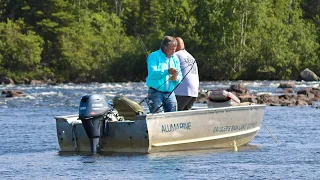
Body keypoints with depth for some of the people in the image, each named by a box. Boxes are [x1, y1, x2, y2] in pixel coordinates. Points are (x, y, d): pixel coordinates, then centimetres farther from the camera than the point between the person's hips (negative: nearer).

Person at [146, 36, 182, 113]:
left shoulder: (175, 59, 12)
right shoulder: (154, 56, -6)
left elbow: (180, 77, 11)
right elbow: (152, 73, -21)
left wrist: (176, 78, -14)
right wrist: (167, 71, -31)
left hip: (170, 93, 6)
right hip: (156, 92, -6)